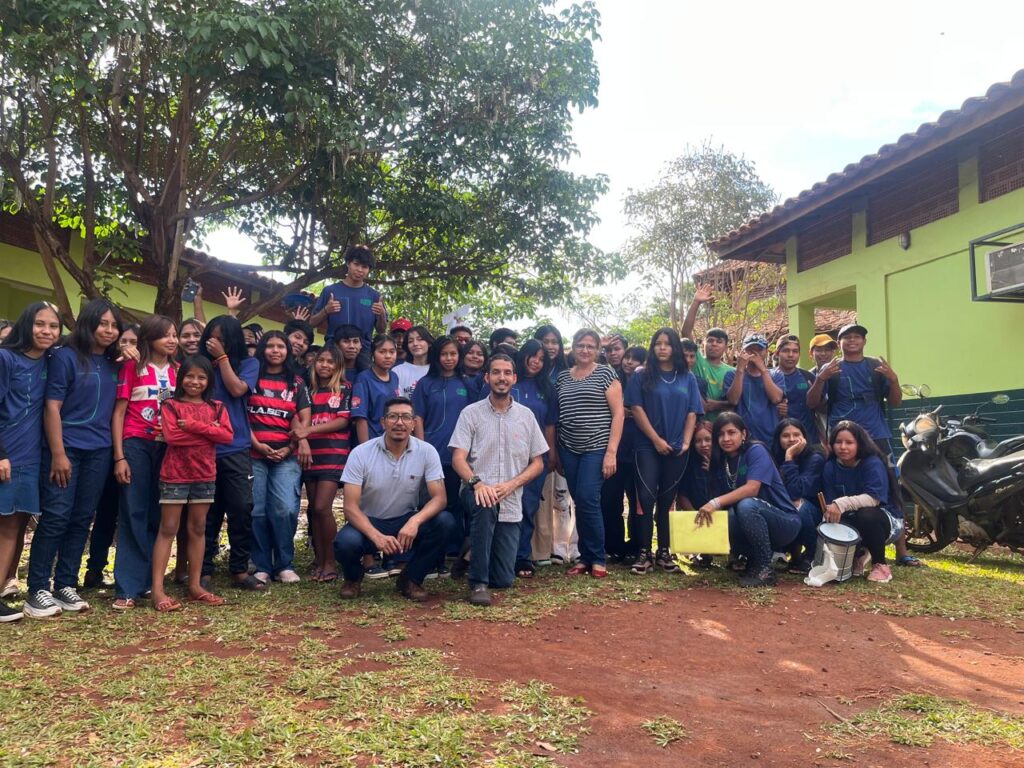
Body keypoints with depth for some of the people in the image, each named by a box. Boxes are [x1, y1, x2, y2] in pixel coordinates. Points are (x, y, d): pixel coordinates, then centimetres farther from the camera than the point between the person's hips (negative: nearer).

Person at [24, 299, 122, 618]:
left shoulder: (113, 364, 10)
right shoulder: (65, 356, -5)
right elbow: (52, 407, -9)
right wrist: (58, 453, -14)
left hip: (99, 452, 5)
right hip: (66, 448, -5)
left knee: (82, 519, 8)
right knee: (56, 517, -5)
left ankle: (66, 585, 16)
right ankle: (38, 590, 4)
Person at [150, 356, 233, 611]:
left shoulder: (216, 408, 8)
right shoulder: (171, 405, -2)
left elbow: (227, 436, -6)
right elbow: (171, 436, -17)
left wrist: (194, 426, -16)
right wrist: (209, 432, -13)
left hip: (205, 475, 4)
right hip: (174, 474, -4)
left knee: (198, 528, 10)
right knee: (168, 529, -1)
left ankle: (195, 586, 17)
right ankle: (158, 589, 0)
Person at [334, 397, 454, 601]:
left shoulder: (426, 451, -11)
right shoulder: (361, 453, -14)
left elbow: (439, 498, -15)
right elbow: (351, 507, -17)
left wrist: (415, 520, -36)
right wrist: (377, 536, -34)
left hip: (407, 522, 2)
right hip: (369, 523, -2)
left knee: (445, 522, -25)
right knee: (346, 542, -34)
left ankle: (411, 578, -1)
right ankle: (353, 577, 5)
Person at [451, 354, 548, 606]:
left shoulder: (526, 415, 8)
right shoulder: (471, 413, 0)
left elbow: (538, 463, 8)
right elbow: (458, 458, -7)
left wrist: (511, 484, -11)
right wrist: (477, 483, -28)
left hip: (510, 503, 3)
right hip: (478, 492, -2)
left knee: (503, 580, 0)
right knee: (486, 506, -41)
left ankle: (481, 559, 36)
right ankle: (478, 582, -25)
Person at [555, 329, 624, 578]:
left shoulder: (606, 374, -1)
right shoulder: (562, 377, 11)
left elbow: (618, 413, -5)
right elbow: (557, 414, 14)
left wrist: (611, 451, -12)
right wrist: (554, 451, 8)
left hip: (596, 448, -4)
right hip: (569, 449, 4)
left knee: (588, 500, -13)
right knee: (579, 502, 5)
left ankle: (598, 560, 0)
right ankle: (585, 558, 14)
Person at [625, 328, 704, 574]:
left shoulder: (688, 378, 9)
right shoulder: (642, 377, 2)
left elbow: (692, 413, 7)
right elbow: (636, 409, -5)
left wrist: (686, 442, -5)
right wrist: (656, 439, -11)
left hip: (677, 450, 2)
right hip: (648, 447, -2)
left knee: (667, 501, 8)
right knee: (646, 499, -8)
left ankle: (664, 552, 14)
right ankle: (644, 553, -4)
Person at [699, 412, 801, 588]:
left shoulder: (756, 450, -14)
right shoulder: (721, 461, 4)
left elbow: (752, 488, -29)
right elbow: (722, 498, 0)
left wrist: (715, 503, -38)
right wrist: (708, 510, -22)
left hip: (785, 522, -5)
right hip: (755, 524, 5)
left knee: (746, 505, -34)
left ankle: (765, 568, -20)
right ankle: (754, 558, 2)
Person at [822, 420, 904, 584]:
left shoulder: (873, 463, -19)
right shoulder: (830, 466, -5)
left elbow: (874, 498, -33)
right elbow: (830, 502, -10)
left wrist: (842, 504, -45)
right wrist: (830, 513, -32)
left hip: (886, 521, -4)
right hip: (852, 521, 4)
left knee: (867, 515, -37)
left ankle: (880, 564, -11)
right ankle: (859, 554, 9)